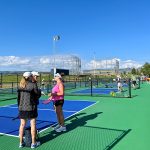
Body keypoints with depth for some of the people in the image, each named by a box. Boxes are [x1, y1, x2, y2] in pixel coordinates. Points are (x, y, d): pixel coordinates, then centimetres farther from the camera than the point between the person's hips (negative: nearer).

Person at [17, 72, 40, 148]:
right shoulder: (33, 84, -11)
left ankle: (21, 143, 25)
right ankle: (33, 143, 15)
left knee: (22, 125, 14)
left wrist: (19, 107, 16)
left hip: (22, 108, 5)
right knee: (33, 125, 6)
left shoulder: (20, 85, 4)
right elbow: (37, 95, -7)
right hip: (31, 107, -5)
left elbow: (18, 97, 8)